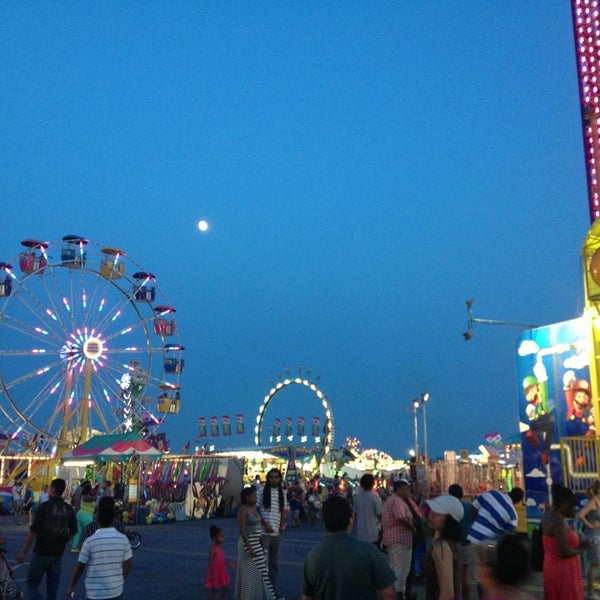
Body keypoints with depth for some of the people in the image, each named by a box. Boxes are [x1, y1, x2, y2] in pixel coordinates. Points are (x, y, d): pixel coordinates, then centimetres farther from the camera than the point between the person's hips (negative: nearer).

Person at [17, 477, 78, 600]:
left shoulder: (45, 506, -13)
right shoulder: (69, 509, 1)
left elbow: (33, 531, -15)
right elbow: (73, 532, 4)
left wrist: (24, 551, -8)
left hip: (42, 552, -4)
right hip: (58, 553, 4)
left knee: (32, 582, 6)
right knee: (53, 584, 17)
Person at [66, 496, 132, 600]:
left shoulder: (90, 541, -12)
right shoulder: (123, 539, -5)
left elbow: (79, 567, -5)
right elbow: (127, 565, 2)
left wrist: (71, 586, 10)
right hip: (116, 591, 2)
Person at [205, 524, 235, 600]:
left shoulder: (220, 547, 3)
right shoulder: (213, 549, -21)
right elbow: (210, 562, -20)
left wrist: (229, 564, 3)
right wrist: (211, 575, -20)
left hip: (221, 572, 8)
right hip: (214, 573, -8)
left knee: (224, 590, 13)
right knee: (212, 591, 5)